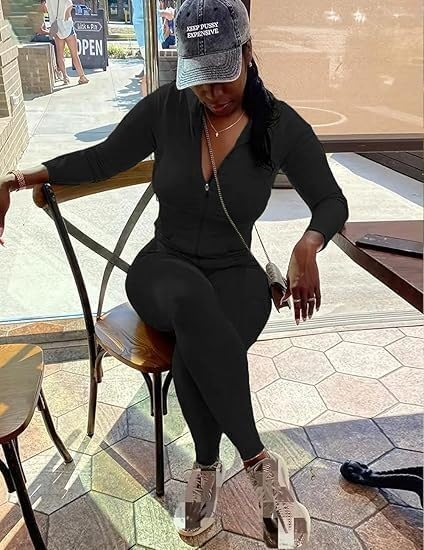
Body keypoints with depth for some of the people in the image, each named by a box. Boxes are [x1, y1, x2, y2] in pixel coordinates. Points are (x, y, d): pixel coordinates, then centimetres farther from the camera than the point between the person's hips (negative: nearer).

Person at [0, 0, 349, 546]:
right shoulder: (165, 108, -5)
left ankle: (207, 467, -6)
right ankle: (259, 461, -25)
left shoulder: (281, 126, -6)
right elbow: (100, 159, 6)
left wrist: (308, 246, -22)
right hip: (163, 267, 1)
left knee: (194, 352, -36)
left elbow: (331, 200, 0)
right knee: (191, 299, -39)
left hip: (234, 272, 0)